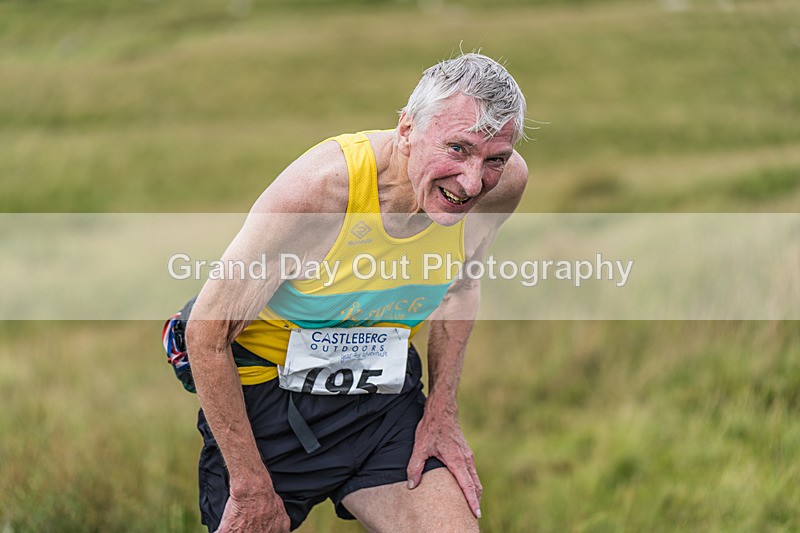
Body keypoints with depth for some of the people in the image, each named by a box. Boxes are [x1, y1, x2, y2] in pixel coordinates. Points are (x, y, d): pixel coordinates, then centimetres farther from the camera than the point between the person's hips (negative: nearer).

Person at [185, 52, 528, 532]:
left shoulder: (505, 182, -16)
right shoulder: (319, 186, -31)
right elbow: (208, 333, -22)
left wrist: (442, 412, 3)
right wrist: (251, 488, -20)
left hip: (385, 387, 4)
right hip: (266, 384, -3)